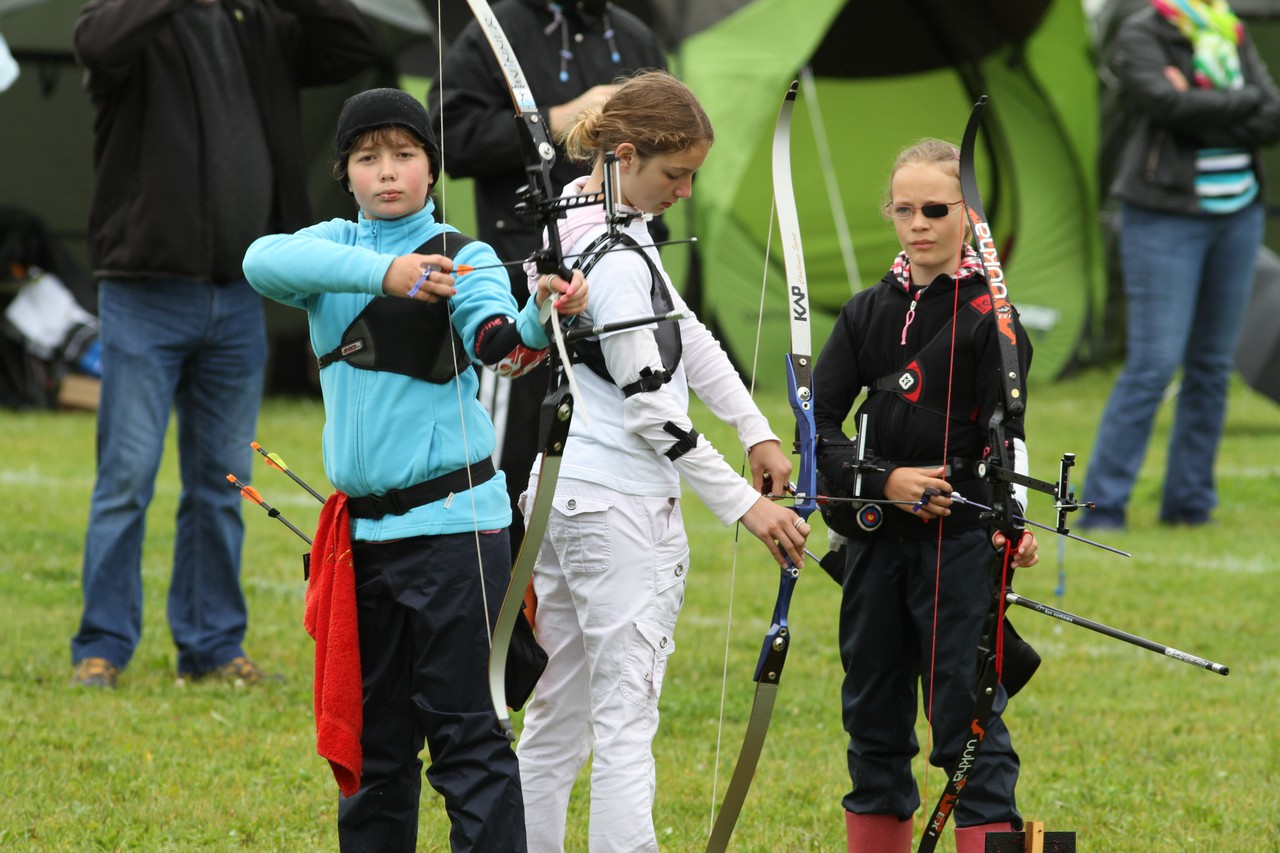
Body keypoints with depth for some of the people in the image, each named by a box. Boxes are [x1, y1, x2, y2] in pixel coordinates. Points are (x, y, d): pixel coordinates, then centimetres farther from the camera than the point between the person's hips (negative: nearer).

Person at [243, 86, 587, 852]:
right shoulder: (332, 246, 8)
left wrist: (540, 316, -47)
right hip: (365, 524, 5)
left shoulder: (462, 258, -3)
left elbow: (495, 339, -23)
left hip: (450, 521, -5)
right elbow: (264, 262, -16)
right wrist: (381, 272, -31)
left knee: (462, 721, -9)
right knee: (375, 727, 13)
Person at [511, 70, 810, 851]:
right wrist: (744, 504, -11)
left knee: (558, 716, 12)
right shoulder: (618, 262, -19)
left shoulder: (581, 222, 10)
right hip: (622, 506, -10)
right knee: (626, 719, -9)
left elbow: (685, 334, 17)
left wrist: (757, 431, 12)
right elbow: (651, 410, -17)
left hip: (561, 493, 10)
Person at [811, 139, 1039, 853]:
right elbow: (820, 422, 3)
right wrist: (883, 479, -13)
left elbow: (1006, 436, -11)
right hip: (876, 540, 5)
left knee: (968, 718, -7)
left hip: (960, 545, -5)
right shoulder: (869, 313, 9)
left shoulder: (988, 315, -4)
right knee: (874, 717, 9)